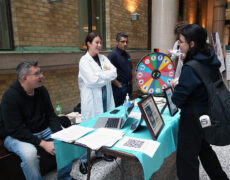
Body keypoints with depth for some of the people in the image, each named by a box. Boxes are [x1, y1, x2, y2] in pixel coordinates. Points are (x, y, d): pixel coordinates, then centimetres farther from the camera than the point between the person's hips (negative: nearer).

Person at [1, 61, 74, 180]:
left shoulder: (41, 90, -1)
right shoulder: (10, 96, -18)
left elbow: (51, 116, 2)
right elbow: (15, 130, -22)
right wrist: (42, 143, -27)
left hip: (43, 130, 5)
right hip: (17, 136, -5)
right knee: (29, 153, -35)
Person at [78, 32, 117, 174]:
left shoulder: (103, 58, 11)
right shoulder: (84, 61, -6)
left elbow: (114, 73, 0)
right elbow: (93, 80, -17)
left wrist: (100, 75, -13)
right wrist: (107, 74, -5)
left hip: (106, 98, 5)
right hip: (92, 99, -5)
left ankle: (102, 151, 33)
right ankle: (84, 160, 16)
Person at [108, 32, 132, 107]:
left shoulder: (127, 55, 13)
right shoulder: (113, 55, -13)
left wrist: (130, 82, 13)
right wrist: (118, 85, -16)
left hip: (129, 86, 8)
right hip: (119, 87, -8)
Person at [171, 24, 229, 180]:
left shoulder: (191, 68, -26)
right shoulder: (211, 60, 0)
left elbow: (178, 99, -25)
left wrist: (175, 87, -3)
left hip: (193, 117, -9)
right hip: (207, 114, 9)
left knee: (186, 157, 6)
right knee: (204, 148, 29)